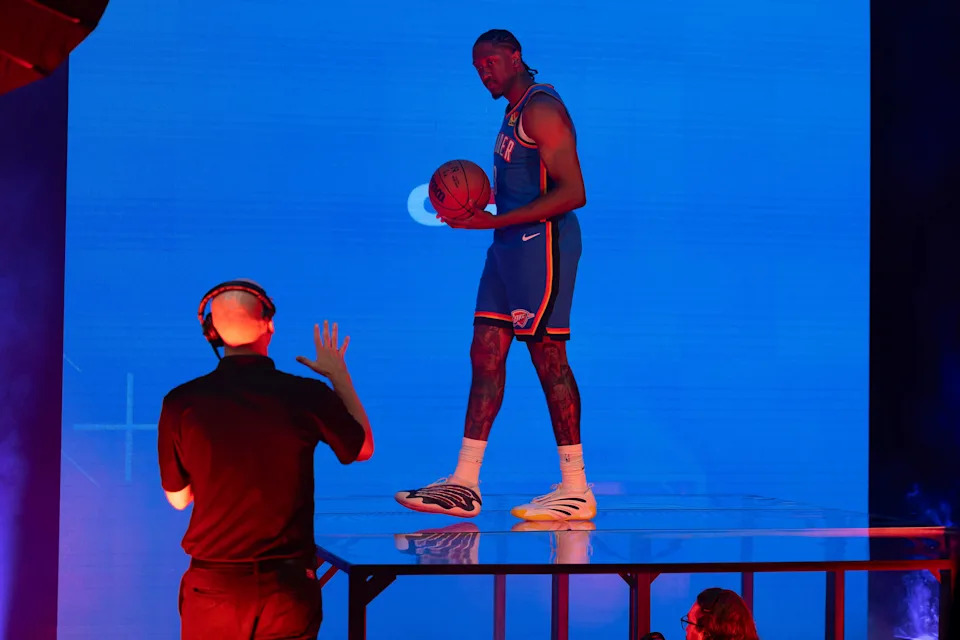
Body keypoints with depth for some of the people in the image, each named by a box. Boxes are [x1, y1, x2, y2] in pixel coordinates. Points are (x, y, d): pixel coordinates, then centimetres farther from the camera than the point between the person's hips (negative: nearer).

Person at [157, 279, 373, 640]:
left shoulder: (181, 403, -9)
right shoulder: (307, 396, -10)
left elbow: (178, 498, 4)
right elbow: (364, 449, 11)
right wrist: (339, 375, 22)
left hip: (213, 587, 0)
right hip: (288, 586, 0)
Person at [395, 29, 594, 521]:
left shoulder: (542, 109, -12)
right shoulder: (514, 113, 19)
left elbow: (572, 193, -20)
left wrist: (495, 220, -22)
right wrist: (476, 207, 11)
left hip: (542, 243, -10)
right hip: (511, 245, 10)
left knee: (548, 357, -7)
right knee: (485, 354, 7)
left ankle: (576, 490, -2)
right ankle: (464, 485, 9)